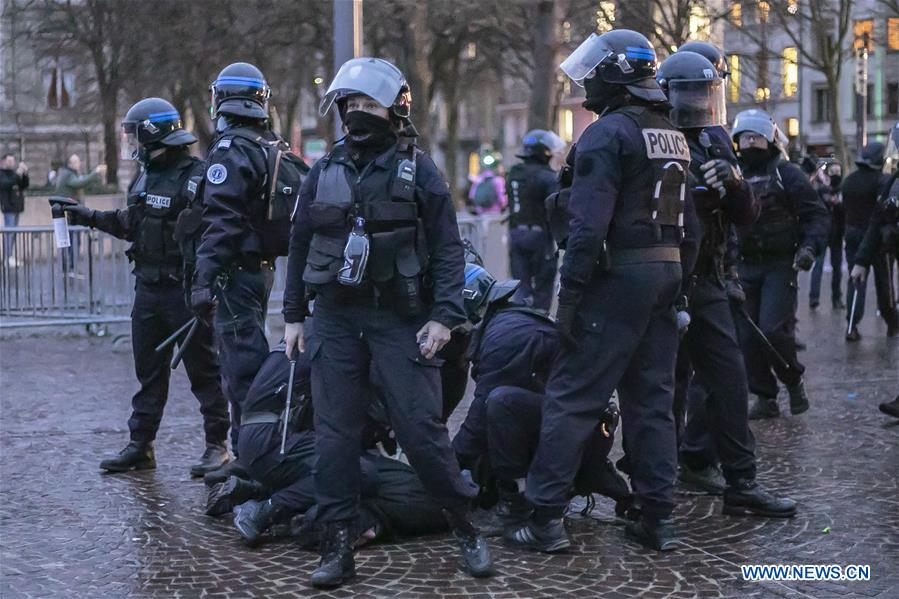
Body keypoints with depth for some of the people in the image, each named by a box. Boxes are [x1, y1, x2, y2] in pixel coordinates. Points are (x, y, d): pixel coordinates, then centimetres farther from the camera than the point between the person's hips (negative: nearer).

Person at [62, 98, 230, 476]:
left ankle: (217, 445, 8)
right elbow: (130, 224, 25)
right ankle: (141, 446, 21)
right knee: (148, 370, 13)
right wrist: (87, 217, 23)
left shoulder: (193, 177, -15)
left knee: (203, 369, 0)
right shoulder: (146, 176, 13)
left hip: (183, 291, -8)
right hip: (148, 288, 8)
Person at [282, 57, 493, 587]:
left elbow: (448, 249, -3)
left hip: (400, 320, -4)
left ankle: (466, 529, 10)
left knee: (421, 428, -6)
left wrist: (444, 316, -11)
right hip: (336, 319, 4)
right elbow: (300, 246, 16)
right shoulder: (325, 172, 10)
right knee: (335, 433, 3)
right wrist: (293, 315, 12)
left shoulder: (418, 170, 0)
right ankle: (339, 545, 10)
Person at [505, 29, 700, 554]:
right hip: (667, 274, 8)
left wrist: (569, 294, -16)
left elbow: (589, 225, -19)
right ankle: (658, 518, 14)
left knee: (572, 397, -3)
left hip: (619, 278, -8)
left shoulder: (608, 134, -11)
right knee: (653, 398, 12)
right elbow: (690, 226, 17)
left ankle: (547, 518, -3)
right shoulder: (675, 137, 16)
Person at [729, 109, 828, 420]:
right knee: (747, 336, 1)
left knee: (773, 330, -15)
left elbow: (817, 214, -2)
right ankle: (764, 397, 11)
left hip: (780, 265, -4)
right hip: (745, 267, 4)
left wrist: (810, 245, -17)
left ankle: (793, 380, 10)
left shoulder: (786, 173, -2)